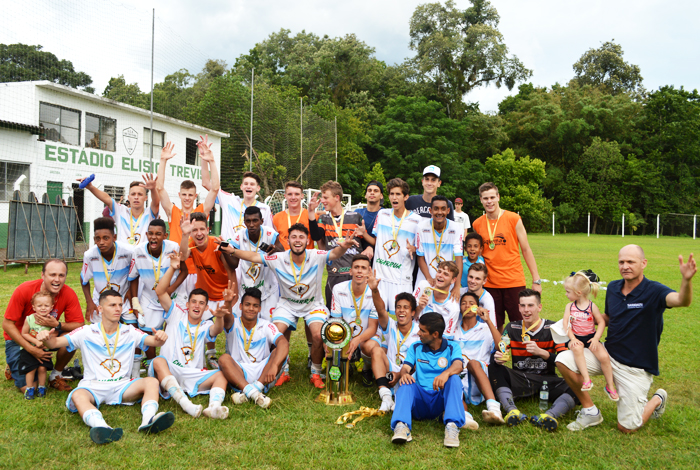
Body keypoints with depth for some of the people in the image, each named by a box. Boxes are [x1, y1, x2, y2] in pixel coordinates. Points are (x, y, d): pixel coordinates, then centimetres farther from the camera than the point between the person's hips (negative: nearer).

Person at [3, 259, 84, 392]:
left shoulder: (68, 294, -20)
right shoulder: (24, 290, -25)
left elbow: (79, 325, -18)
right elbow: (7, 324, -19)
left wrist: (57, 325, -38)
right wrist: (31, 349, -27)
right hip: (19, 339, -2)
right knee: (28, 388, -14)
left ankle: (56, 375, -2)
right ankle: (13, 366, 22)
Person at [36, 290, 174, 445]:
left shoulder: (129, 332, 10)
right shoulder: (87, 332, 7)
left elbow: (152, 341, -5)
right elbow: (55, 342, 1)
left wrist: (159, 339, -30)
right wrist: (46, 339, -24)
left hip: (122, 386, 2)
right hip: (92, 386, -1)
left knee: (151, 382, -25)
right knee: (78, 395, -36)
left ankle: (148, 420, -52)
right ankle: (101, 427, -63)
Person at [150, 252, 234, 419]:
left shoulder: (206, 326, 14)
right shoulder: (177, 315, 13)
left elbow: (217, 329, -13)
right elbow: (160, 292, -1)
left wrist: (219, 317, -36)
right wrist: (172, 269, -13)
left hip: (193, 375, 2)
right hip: (167, 372, -2)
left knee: (221, 375, -21)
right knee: (158, 361, -33)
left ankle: (214, 406, -51)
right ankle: (184, 403, -52)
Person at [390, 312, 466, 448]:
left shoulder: (452, 347, 7)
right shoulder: (416, 348, 16)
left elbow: (458, 365, -14)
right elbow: (405, 367, 2)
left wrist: (446, 373, -38)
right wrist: (404, 374, -24)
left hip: (441, 400, -2)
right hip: (419, 400, 2)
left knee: (454, 378, -28)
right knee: (406, 382, -27)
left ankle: (452, 426, -41)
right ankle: (401, 426, -47)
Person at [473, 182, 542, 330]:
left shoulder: (513, 219, -3)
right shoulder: (477, 224, 4)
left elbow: (526, 249, 0)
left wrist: (536, 280, -2)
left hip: (514, 281, -2)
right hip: (490, 283, 2)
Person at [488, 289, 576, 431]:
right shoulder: (512, 328, 5)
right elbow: (499, 353, -1)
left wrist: (541, 352, -25)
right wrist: (498, 358, -26)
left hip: (547, 381, -1)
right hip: (520, 381, 1)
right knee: (494, 367, -26)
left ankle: (549, 415, -47)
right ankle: (512, 411, -41)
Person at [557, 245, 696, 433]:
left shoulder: (654, 291, -17)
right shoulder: (613, 288, 0)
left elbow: (681, 300, -39)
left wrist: (686, 280, -60)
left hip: (636, 368, -5)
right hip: (608, 355, 5)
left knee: (626, 427, -1)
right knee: (564, 360, -16)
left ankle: (658, 400, 31)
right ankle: (590, 411, 4)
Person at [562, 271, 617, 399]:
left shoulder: (592, 306, -1)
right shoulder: (570, 306, 4)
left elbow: (601, 322, 0)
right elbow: (566, 324, -2)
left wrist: (596, 338, -12)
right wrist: (572, 338, -14)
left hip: (590, 337, 0)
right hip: (576, 338, 0)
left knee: (604, 357, -20)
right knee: (577, 349, -35)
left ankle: (610, 386, 2)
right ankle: (586, 379, -33)